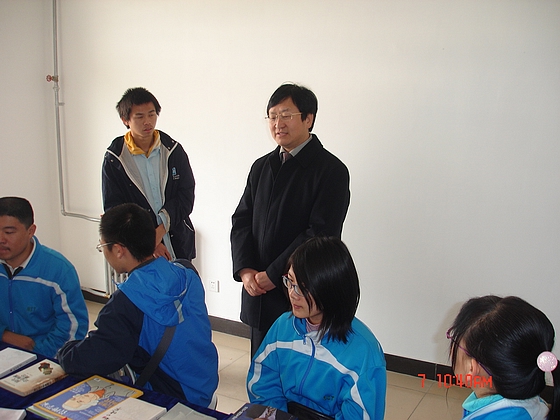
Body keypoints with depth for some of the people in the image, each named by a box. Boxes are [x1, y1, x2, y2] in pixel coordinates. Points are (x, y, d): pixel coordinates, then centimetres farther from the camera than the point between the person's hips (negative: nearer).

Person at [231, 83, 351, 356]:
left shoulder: (331, 170, -9)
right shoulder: (261, 167, 12)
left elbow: (321, 233, -16)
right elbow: (242, 220, 10)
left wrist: (273, 274, -14)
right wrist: (245, 269, -5)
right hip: (258, 292, 6)